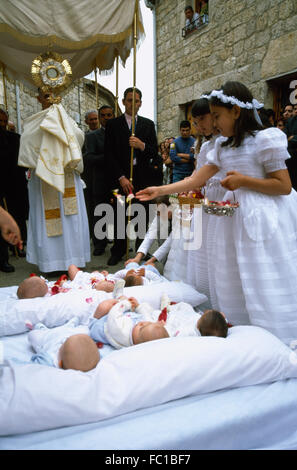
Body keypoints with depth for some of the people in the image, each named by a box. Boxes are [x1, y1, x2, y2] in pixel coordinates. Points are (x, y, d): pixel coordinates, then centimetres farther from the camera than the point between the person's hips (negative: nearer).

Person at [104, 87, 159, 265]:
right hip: (121, 178, -1)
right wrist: (121, 177, -10)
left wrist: (142, 145, -15)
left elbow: (155, 153, 6)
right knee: (120, 216, 1)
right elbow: (109, 154, -1)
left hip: (143, 178, 2)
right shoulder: (113, 124, 6)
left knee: (143, 216, 2)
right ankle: (118, 251, 15)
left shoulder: (148, 124, 12)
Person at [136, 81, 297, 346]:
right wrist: (159, 191, 4)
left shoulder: (265, 139, -9)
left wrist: (243, 180, -15)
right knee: (236, 284, 9)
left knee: (266, 287, -3)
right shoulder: (223, 146, 13)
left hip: (263, 220, -7)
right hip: (236, 217, 7)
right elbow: (197, 180, 9)